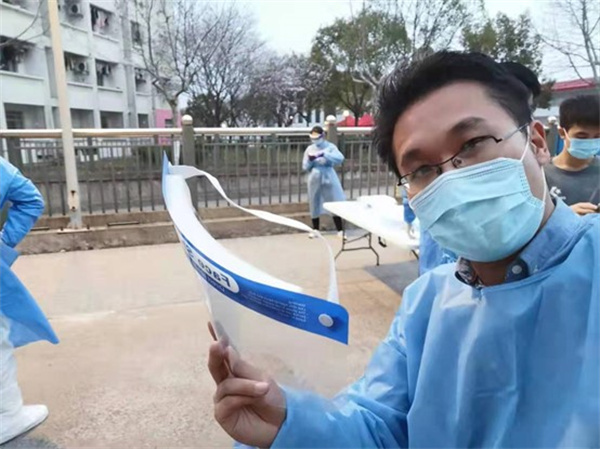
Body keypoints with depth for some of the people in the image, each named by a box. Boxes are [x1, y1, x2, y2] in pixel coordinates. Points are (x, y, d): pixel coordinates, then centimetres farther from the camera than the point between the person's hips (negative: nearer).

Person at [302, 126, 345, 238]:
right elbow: (305, 167, 6)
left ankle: (340, 230, 8)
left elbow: (340, 158, -22)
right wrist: (310, 160, -15)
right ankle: (315, 229, 25)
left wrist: (324, 154, -29)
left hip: (329, 178, -2)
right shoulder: (309, 149, 4)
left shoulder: (330, 146, -5)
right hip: (315, 179, 2)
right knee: (315, 204, 10)